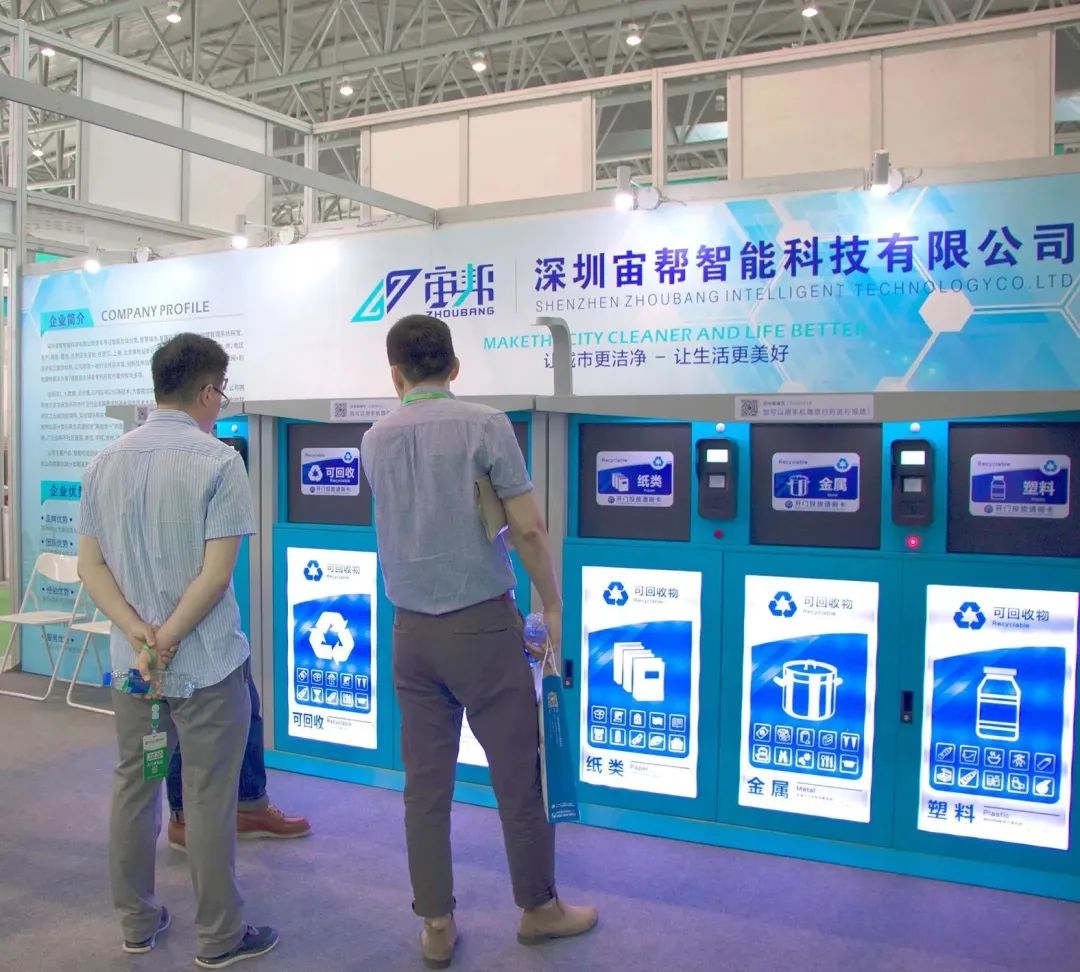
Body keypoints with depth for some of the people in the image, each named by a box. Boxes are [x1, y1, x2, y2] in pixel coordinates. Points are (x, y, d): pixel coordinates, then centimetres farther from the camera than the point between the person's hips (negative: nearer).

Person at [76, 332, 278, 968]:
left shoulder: (107, 462, 4)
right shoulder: (218, 461, -14)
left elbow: (90, 566, 1)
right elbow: (217, 572, -19)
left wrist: (141, 637, -8)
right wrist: (167, 640, -12)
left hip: (130, 661, 6)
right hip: (206, 661, -5)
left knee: (133, 788, 18)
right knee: (209, 799, 6)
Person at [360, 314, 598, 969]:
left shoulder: (375, 441, 4)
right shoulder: (485, 425, -10)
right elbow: (528, 530, -11)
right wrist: (552, 604, 1)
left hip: (412, 630, 5)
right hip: (482, 624, -4)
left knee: (426, 782, 12)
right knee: (518, 772, 11)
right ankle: (539, 908, 26)